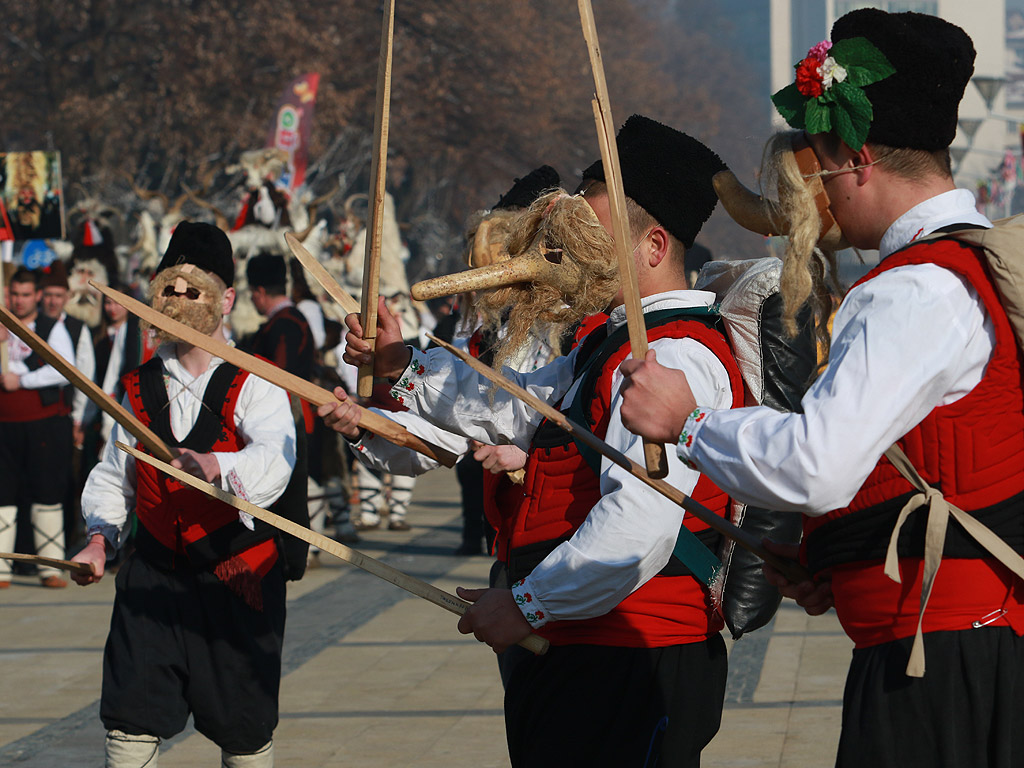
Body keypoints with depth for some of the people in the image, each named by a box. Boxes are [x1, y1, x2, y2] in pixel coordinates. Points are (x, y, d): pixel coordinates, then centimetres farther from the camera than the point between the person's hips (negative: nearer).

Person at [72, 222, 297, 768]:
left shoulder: (253, 385, -6)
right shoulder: (141, 388, 9)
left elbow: (273, 458, -26)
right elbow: (113, 473, 17)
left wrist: (218, 467, -47)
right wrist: (100, 536, -1)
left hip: (238, 576, -3)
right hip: (153, 575, 3)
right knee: (129, 722, -3)